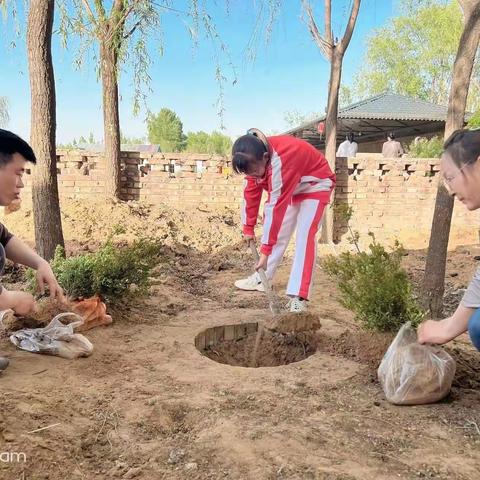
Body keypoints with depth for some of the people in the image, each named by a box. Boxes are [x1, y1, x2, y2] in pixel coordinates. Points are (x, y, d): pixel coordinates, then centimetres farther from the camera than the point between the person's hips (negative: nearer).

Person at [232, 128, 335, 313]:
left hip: (315, 186, -7)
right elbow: (251, 192, -9)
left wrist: (265, 251, -37)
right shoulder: (254, 158, -19)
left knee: (305, 236, -19)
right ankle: (262, 278, 22)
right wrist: (248, 228, -5)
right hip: (290, 189, 7)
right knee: (279, 232, 8)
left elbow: (276, 207, -40)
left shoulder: (281, 161, -42)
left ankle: (298, 296, -19)